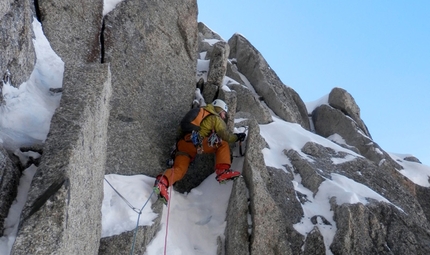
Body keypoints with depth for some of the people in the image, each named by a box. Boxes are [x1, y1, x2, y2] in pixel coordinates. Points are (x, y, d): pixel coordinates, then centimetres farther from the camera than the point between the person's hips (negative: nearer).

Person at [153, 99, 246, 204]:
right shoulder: (216, 118, 11)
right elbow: (226, 136, 9)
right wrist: (237, 137, 26)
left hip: (182, 144, 7)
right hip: (194, 141, -7)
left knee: (179, 169, -3)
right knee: (223, 145, 2)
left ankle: (163, 180, -30)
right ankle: (222, 171, -14)